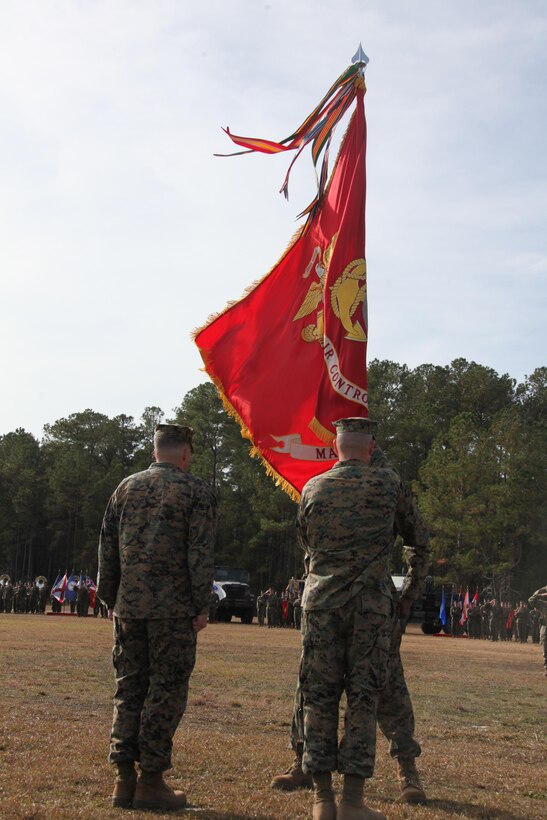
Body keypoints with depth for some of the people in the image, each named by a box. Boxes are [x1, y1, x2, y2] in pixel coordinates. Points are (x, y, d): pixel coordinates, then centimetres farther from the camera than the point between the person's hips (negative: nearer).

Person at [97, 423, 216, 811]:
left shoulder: (126, 488, 10)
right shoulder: (196, 491, -3)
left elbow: (108, 548, 11)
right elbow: (201, 555, -9)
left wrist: (110, 599, 17)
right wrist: (202, 606, -4)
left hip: (128, 605, 5)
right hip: (174, 609, -4)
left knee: (129, 688, 11)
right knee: (166, 691, 2)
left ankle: (125, 779, 13)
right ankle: (151, 783, 3)